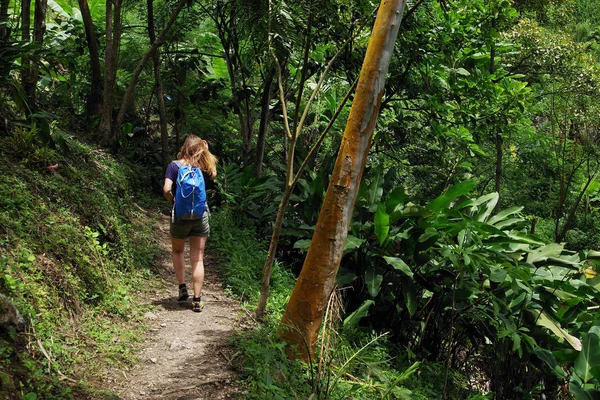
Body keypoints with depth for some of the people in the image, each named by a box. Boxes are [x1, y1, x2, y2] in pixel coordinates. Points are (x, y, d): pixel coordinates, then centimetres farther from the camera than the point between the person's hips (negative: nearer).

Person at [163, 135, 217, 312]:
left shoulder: (175, 165, -7)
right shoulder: (204, 167, 1)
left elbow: (166, 189, -17)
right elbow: (213, 174, 24)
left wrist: (172, 200, 3)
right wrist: (206, 152, 17)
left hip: (180, 215, -1)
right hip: (201, 215, 1)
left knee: (178, 251, 24)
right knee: (198, 258, 4)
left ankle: (182, 288, 17)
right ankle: (197, 300, 4)